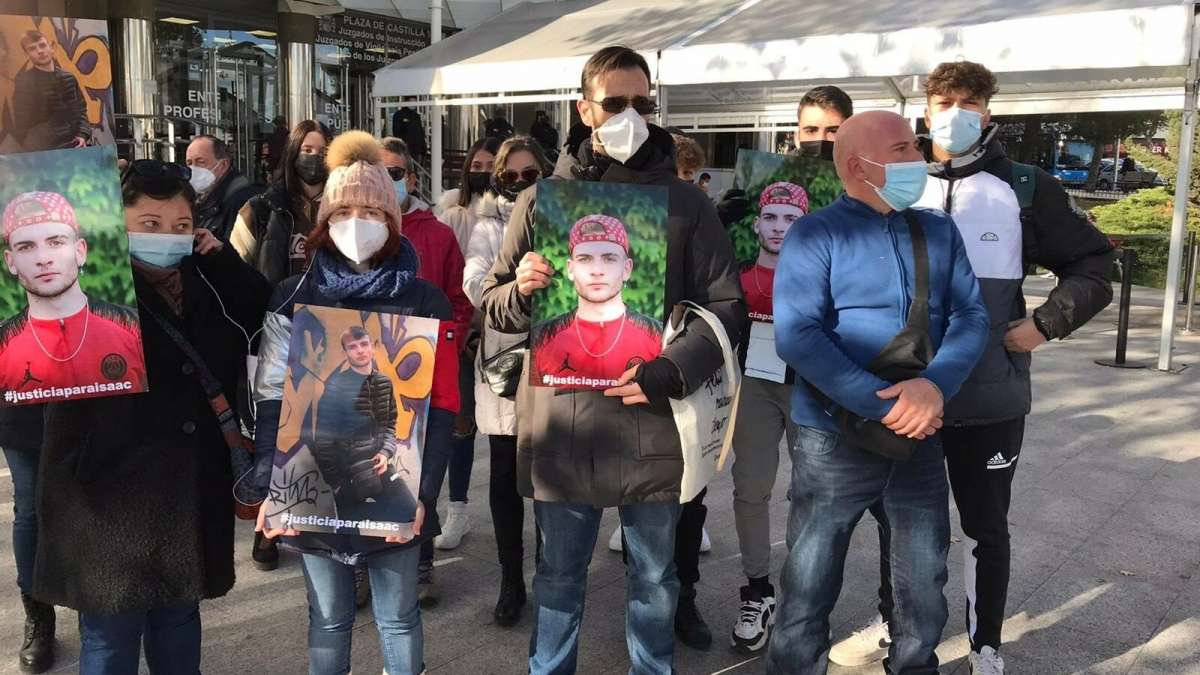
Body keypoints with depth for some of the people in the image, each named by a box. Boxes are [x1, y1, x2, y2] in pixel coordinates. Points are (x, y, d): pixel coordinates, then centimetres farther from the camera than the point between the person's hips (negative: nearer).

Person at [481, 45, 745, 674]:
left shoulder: (686, 203, 3)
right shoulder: (541, 201, 6)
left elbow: (725, 306, -1)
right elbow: (494, 304, 9)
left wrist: (669, 372, -16)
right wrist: (521, 290, -14)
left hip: (650, 422, 0)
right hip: (560, 421, 1)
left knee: (654, 579, 15)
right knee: (559, 575, 16)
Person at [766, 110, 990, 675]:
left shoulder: (940, 232, 7)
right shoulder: (814, 235, -8)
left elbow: (970, 316, 0)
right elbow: (797, 336, -19)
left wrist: (936, 384, -20)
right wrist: (883, 404, -24)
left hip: (921, 440, 5)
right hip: (835, 441, -4)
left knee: (925, 585, 19)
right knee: (809, 588, 7)